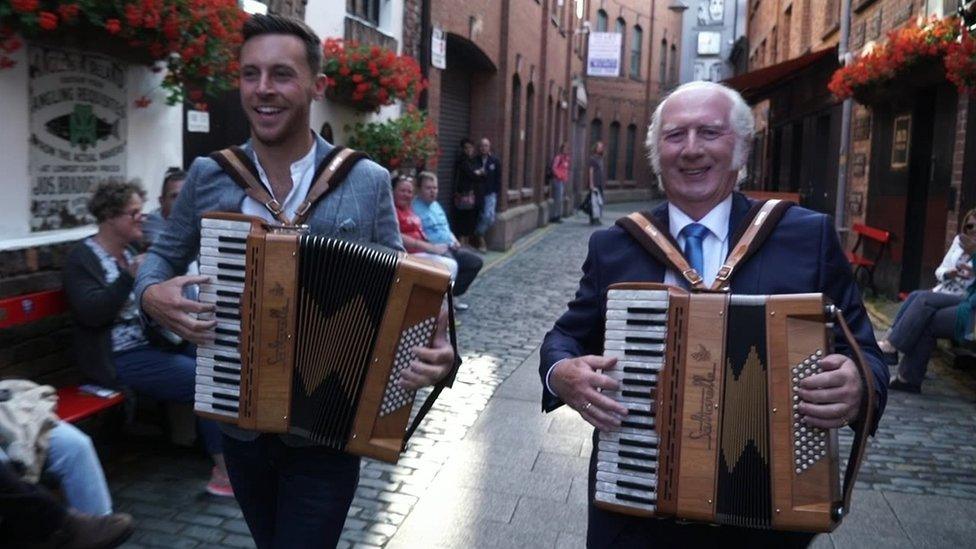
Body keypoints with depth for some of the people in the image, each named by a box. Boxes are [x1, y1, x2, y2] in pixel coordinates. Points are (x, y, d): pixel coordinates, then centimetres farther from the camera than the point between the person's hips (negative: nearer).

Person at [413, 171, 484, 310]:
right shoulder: (414, 208, -10)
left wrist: (454, 241, 9)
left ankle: (451, 294, 7)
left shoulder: (436, 205, 21)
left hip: (450, 248, 10)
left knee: (476, 262, 3)